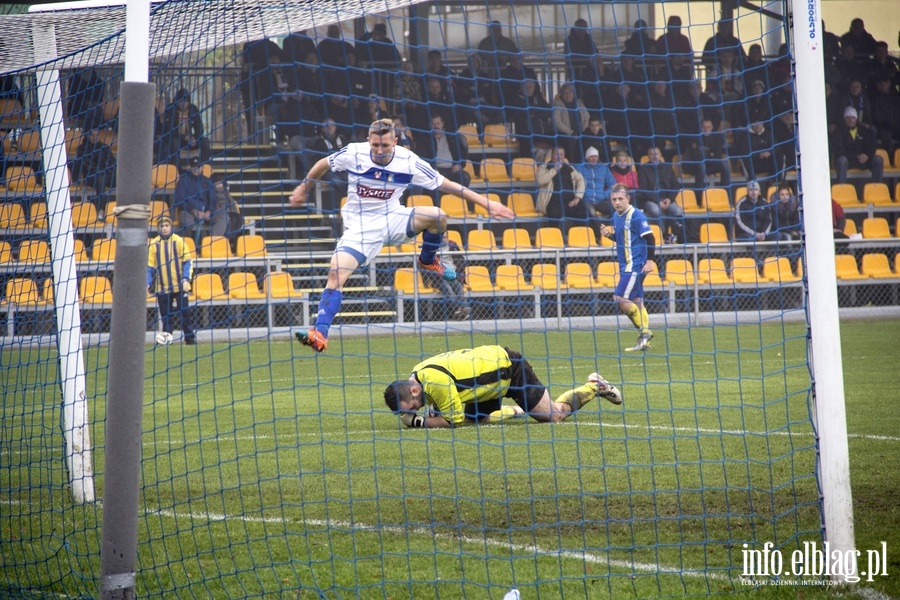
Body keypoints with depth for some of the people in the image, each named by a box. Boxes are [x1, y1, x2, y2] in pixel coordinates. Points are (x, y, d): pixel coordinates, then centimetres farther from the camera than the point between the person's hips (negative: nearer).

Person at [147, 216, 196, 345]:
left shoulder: (179, 241, -1)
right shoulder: (154, 244, 4)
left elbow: (187, 262, 0)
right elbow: (150, 265, 7)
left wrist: (186, 279, -11)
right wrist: (148, 283, -2)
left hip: (179, 286, -1)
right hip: (162, 287, 1)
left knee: (184, 313, 0)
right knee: (165, 316, 4)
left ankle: (190, 338, 7)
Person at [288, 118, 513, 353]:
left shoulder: (409, 162, -14)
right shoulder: (353, 153, -15)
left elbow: (446, 185, -7)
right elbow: (323, 165, 6)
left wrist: (485, 203, -9)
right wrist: (303, 188, 18)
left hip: (392, 219, 1)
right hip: (360, 227, -1)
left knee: (437, 215, -22)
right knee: (336, 274, -22)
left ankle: (428, 261, 8)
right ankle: (320, 333, -23)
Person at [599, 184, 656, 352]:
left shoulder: (636, 216, -15)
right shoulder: (616, 216, 11)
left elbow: (649, 238, -16)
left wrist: (650, 260, -21)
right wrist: (610, 234, 3)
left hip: (635, 265, -9)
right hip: (625, 265, 9)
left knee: (621, 298, -14)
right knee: (636, 301, 9)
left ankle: (644, 331, -4)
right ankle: (645, 340, 13)